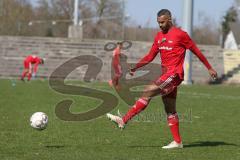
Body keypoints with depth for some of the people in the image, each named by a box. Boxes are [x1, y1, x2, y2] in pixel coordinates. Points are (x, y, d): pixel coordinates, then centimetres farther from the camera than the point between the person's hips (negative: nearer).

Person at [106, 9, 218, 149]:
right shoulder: (159, 36, 15)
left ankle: (124, 120, -22)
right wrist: (135, 67, 6)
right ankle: (177, 142, 12)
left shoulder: (180, 34, -6)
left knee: (148, 92, -19)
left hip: (174, 74, -8)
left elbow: (196, 51, 1)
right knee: (170, 110, 8)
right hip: (166, 74, 8)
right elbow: (150, 56, 17)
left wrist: (210, 68, 6)